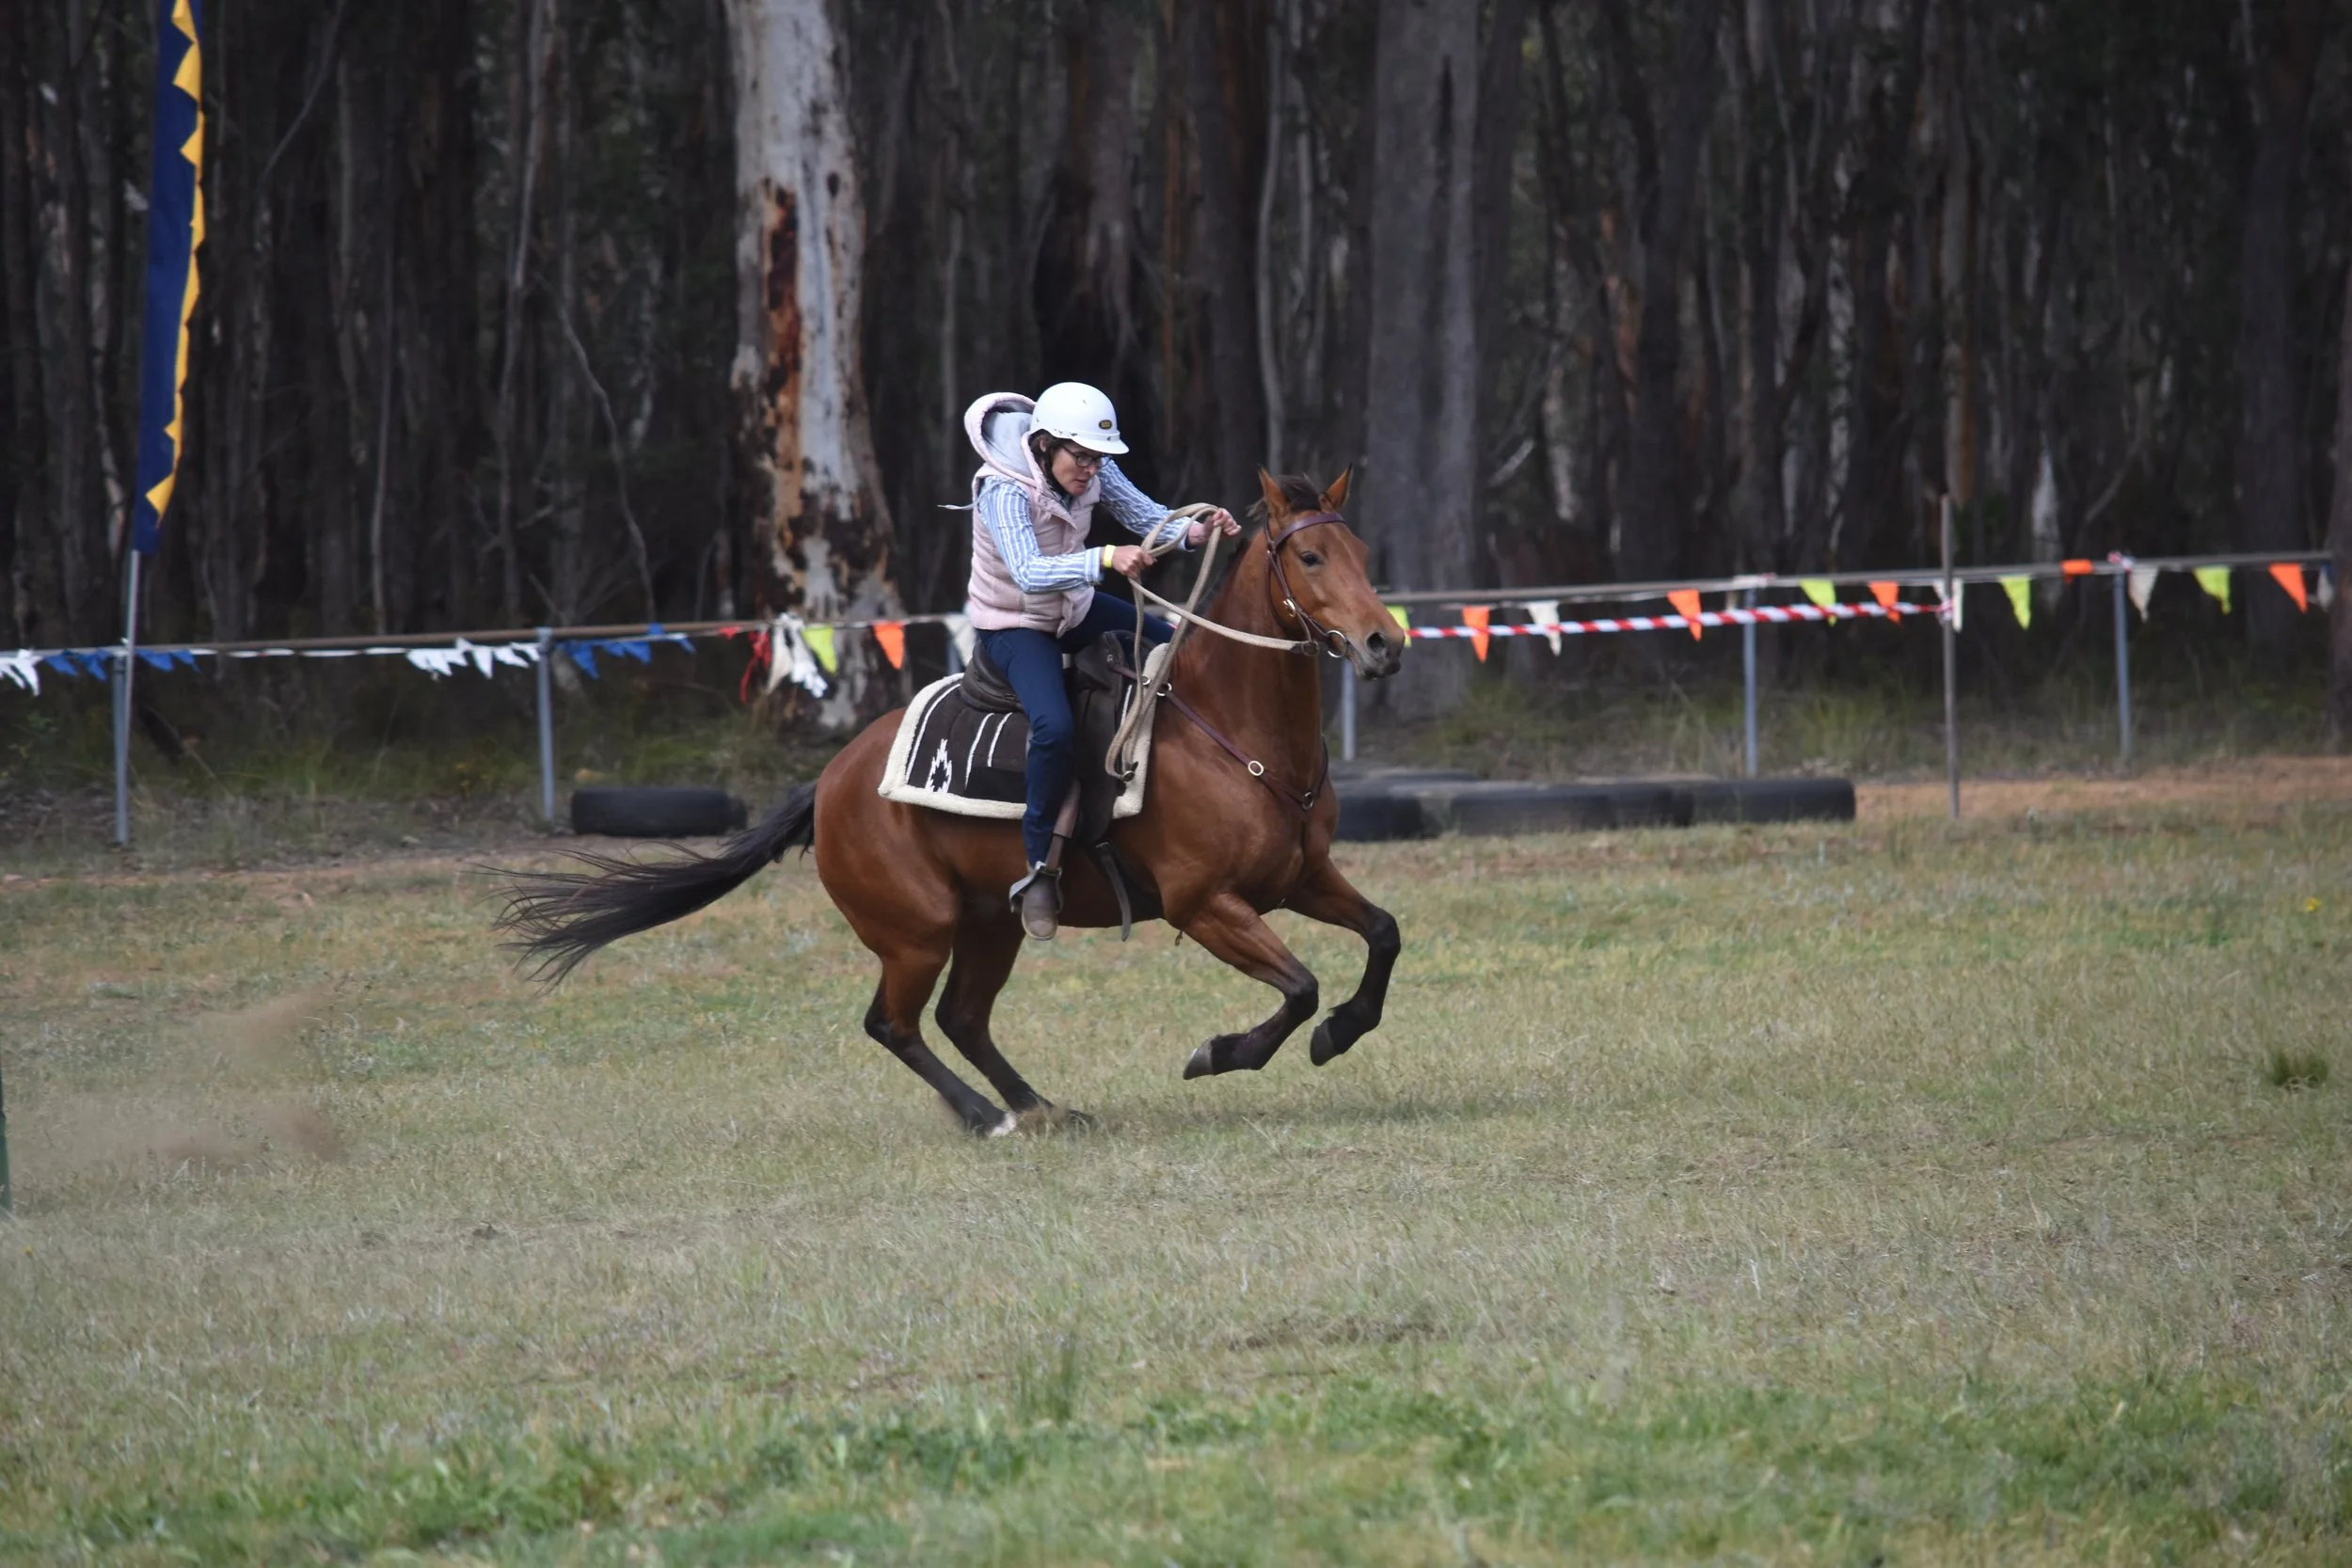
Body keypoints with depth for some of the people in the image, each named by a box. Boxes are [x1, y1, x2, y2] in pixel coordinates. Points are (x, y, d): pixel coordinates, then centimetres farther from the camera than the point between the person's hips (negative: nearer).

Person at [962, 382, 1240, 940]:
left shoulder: (1093, 470, -10)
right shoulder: (1003, 490, -31)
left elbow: (1148, 518, -11)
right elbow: (1030, 573, -44)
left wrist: (1194, 531, -34)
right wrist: (1107, 559, -57)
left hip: (1074, 610, 8)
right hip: (1014, 627, -8)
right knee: (1055, 727, -31)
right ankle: (1038, 867, -19)